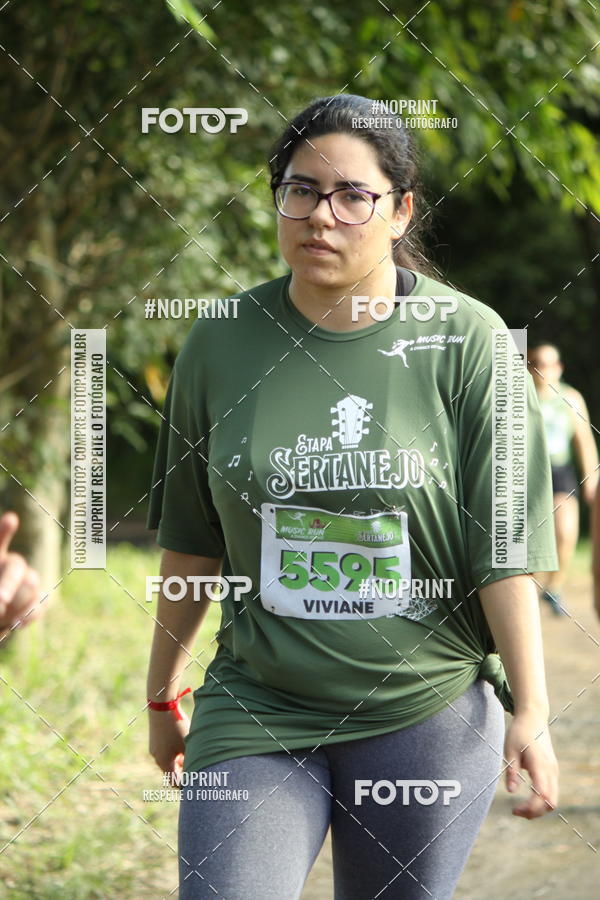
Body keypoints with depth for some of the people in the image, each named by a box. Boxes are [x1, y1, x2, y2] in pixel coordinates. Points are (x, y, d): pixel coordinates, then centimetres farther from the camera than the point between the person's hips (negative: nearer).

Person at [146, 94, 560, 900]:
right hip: (255, 712, 1)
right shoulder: (221, 343, 2)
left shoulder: (465, 340, -5)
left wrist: (531, 713, -9)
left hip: (429, 715, -1)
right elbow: (192, 542, 11)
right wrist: (164, 691, 17)